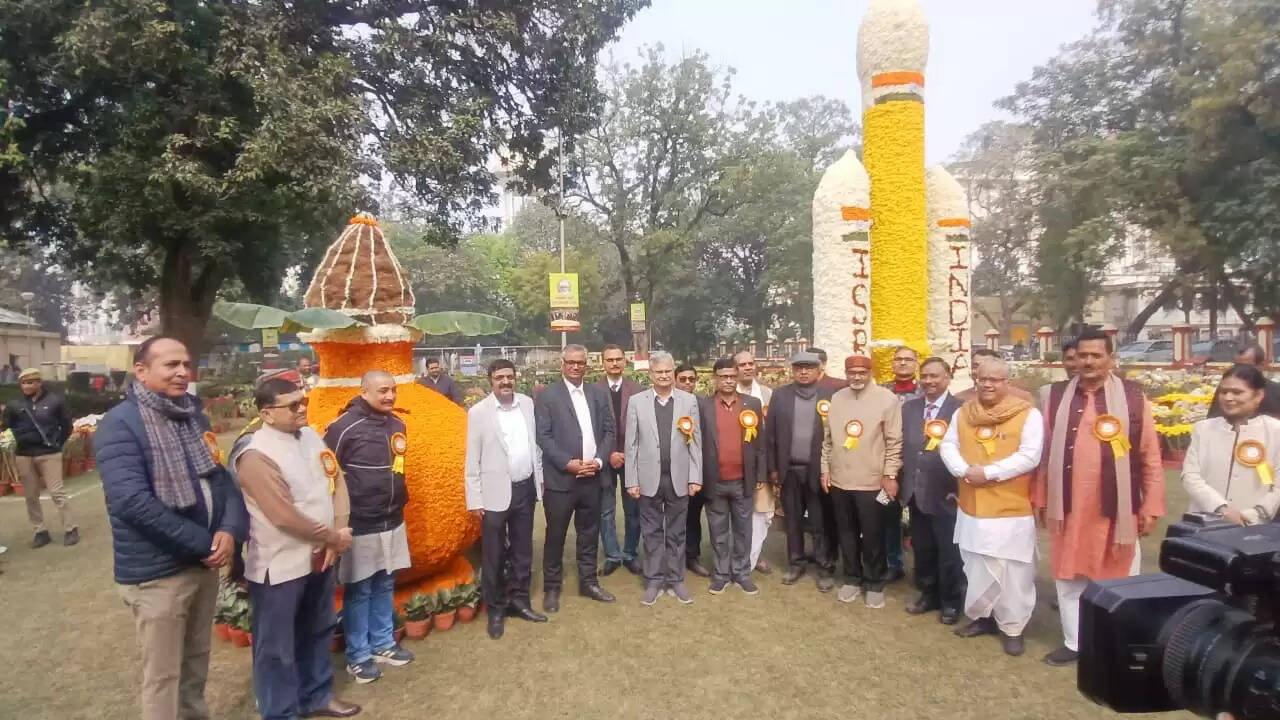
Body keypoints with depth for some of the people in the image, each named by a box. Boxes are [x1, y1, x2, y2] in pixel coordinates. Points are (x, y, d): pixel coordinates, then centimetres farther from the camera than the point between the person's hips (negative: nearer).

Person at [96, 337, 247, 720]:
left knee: (197, 663, 21)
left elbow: (221, 477, 7)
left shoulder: (194, 417, 7)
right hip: (155, 573, -6)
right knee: (162, 676, 7)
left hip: (204, 563, 7)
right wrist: (204, 543, -21)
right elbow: (131, 500, -25)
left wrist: (230, 529, -12)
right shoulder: (119, 424, -15)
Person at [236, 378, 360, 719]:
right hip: (280, 566, -8)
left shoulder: (310, 436, 2)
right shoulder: (257, 455, -21)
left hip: (319, 556, 8)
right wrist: (333, 536, -12)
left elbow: (337, 480, 5)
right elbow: (284, 516, -23)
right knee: (277, 646, 10)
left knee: (318, 632, 23)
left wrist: (338, 530, -9)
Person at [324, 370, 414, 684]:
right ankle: (358, 656, 21)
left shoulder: (396, 424, 4)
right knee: (358, 591, 7)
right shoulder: (344, 427, -16)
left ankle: (383, 644, 32)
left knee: (385, 587, 17)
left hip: (393, 521, 6)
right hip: (359, 524, -6)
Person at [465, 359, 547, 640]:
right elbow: (472, 459, -7)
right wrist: (475, 499, -8)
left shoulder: (528, 404, 2)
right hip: (496, 492, -4)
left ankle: (519, 600, 33)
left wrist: (540, 478, 9)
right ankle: (495, 609, 24)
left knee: (523, 550, 16)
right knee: (494, 554, 8)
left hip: (525, 488, 4)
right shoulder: (478, 412, -9)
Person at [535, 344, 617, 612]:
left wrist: (598, 461, -8)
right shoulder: (547, 395, -3)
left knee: (589, 534, 14)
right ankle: (551, 587, 22)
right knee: (555, 535, 7)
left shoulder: (599, 393, 10)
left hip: (592, 478, 4)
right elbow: (543, 437, -9)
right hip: (560, 478, -4)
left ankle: (588, 582, 29)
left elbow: (609, 431, 7)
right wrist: (568, 463, -17)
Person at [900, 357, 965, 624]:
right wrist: (900, 480, 2)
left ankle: (951, 601, 29)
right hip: (915, 491, 5)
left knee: (949, 552, 10)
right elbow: (901, 445, 8)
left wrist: (959, 488, -14)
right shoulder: (909, 407, 7)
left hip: (945, 493, -5)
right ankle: (928, 594, 36)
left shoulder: (960, 410, -11)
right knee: (922, 549, 18)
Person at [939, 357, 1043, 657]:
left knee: (1013, 572, 2)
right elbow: (948, 446, 4)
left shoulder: (1028, 415, -7)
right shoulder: (963, 413, 7)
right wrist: (964, 470, -15)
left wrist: (989, 472, -20)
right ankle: (982, 616, 32)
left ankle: (1012, 627, 19)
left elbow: (1029, 457, -15)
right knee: (976, 568, 15)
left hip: (1012, 510, -4)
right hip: (972, 508, 5)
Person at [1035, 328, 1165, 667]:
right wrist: (1040, 499, 8)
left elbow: (1150, 456, 0)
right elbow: (1046, 452, 7)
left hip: (1116, 509, -2)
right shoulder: (1058, 396, 3)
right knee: (1068, 578, 12)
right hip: (1068, 508, 2)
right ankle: (1074, 643, 28)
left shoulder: (1133, 397, -3)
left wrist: (1151, 506, -3)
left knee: (1119, 580, 12)